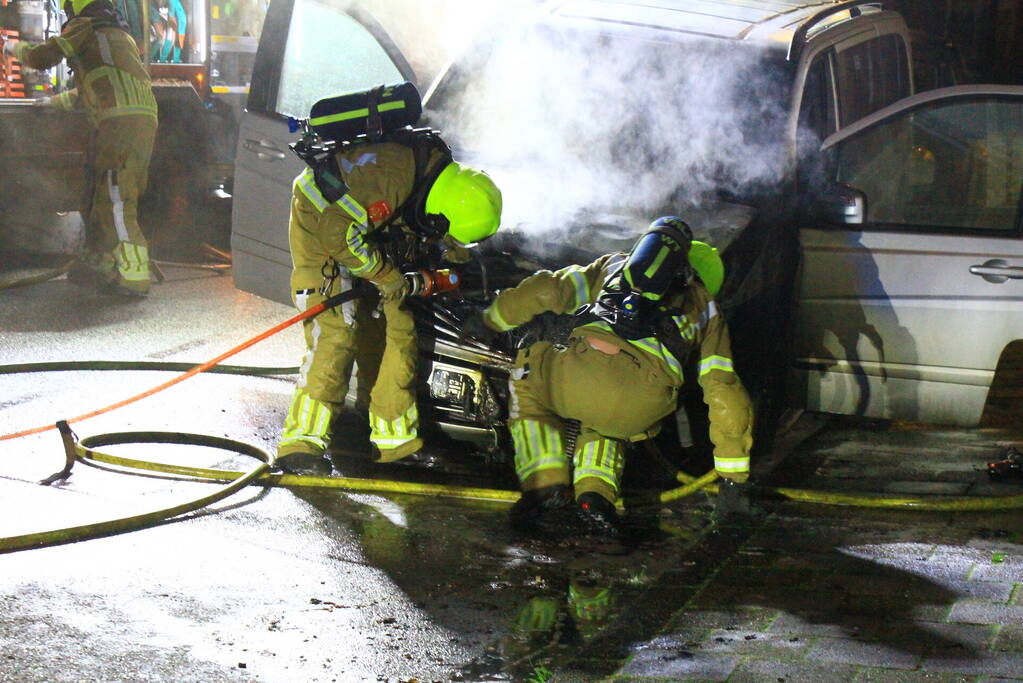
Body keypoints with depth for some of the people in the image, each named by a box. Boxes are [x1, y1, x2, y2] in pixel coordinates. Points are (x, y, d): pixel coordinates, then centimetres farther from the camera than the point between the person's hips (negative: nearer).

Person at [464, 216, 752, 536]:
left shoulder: (615, 265, 35)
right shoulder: (705, 308, 33)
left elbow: (549, 288, 27)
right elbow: (724, 390, 28)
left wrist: (491, 319, 40)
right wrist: (734, 474, 33)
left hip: (586, 368, -1)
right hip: (644, 409, 1)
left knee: (526, 380, 32)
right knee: (605, 425, 38)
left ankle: (546, 482, 14)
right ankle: (596, 493, 8)